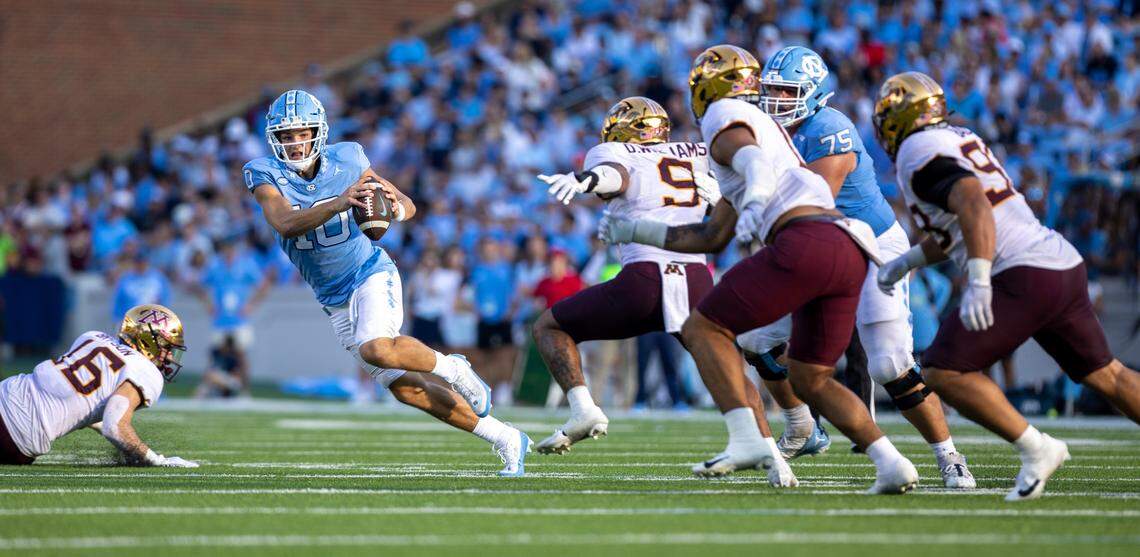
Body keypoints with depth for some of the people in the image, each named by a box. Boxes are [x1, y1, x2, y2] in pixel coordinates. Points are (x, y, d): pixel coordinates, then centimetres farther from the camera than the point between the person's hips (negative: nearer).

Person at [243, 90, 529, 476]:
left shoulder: (346, 162, -10)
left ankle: (450, 368, -5)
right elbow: (286, 225, -32)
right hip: (333, 299, 3)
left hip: (370, 274, -3)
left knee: (375, 349, -34)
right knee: (405, 388, 1)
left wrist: (396, 207, -25)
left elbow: (409, 207, 0)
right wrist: (339, 202, -47)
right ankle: (505, 439, 11)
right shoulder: (265, 175, -12)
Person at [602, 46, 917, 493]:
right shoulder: (768, 128, 36)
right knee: (808, 379, 19)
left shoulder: (725, 117, 11)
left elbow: (756, 164, -14)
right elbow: (712, 238, 40)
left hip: (806, 241, -9)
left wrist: (753, 204, -34)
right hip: (850, 251, 9)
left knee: (704, 329, 1)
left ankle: (748, 439, -16)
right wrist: (636, 231, 44)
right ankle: (891, 463, 5)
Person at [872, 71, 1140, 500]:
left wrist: (978, 282, -33)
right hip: (1066, 264, 9)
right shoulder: (962, 140, 20)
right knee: (1105, 375, 20)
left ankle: (1035, 448, -9)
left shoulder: (919, 155, -8)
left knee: (944, 373, -6)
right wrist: (909, 260, 38)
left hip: (1024, 277, -9)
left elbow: (974, 205, -25)